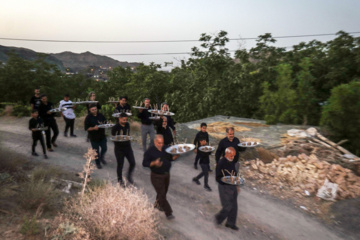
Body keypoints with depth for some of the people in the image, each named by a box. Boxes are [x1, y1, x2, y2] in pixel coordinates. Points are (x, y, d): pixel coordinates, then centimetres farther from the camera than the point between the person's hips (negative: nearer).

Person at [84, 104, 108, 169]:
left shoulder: (101, 115, 1)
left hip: (102, 136, 3)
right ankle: (98, 163, 28)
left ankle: (101, 158, 39)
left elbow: (105, 122, 13)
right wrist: (93, 128, -27)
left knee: (104, 148, 9)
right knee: (96, 151, 7)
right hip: (94, 138, -3)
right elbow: (86, 128, -11)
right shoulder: (88, 118, -10)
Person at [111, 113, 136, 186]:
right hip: (119, 149, -5)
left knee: (132, 163, 3)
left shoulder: (127, 125, 4)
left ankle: (129, 176, 29)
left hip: (128, 147, 5)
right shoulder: (116, 127, -13)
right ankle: (120, 180, 28)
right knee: (120, 165, 7)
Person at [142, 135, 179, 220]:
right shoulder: (150, 151, -15)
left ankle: (157, 204, 45)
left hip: (166, 175, 6)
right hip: (157, 176, -6)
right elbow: (144, 163, -16)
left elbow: (170, 158, 11)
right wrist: (154, 163, -32)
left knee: (163, 192, 20)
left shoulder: (165, 148, 2)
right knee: (161, 194, -4)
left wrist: (175, 156, -10)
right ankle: (168, 213, 5)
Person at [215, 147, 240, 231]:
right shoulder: (221, 163, -20)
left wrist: (236, 185, 19)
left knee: (234, 206, 13)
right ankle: (218, 217, 25)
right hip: (224, 187, -7)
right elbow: (218, 178, -20)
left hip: (232, 187, 7)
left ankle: (231, 223, 30)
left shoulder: (232, 162, 4)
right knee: (228, 206, -3)